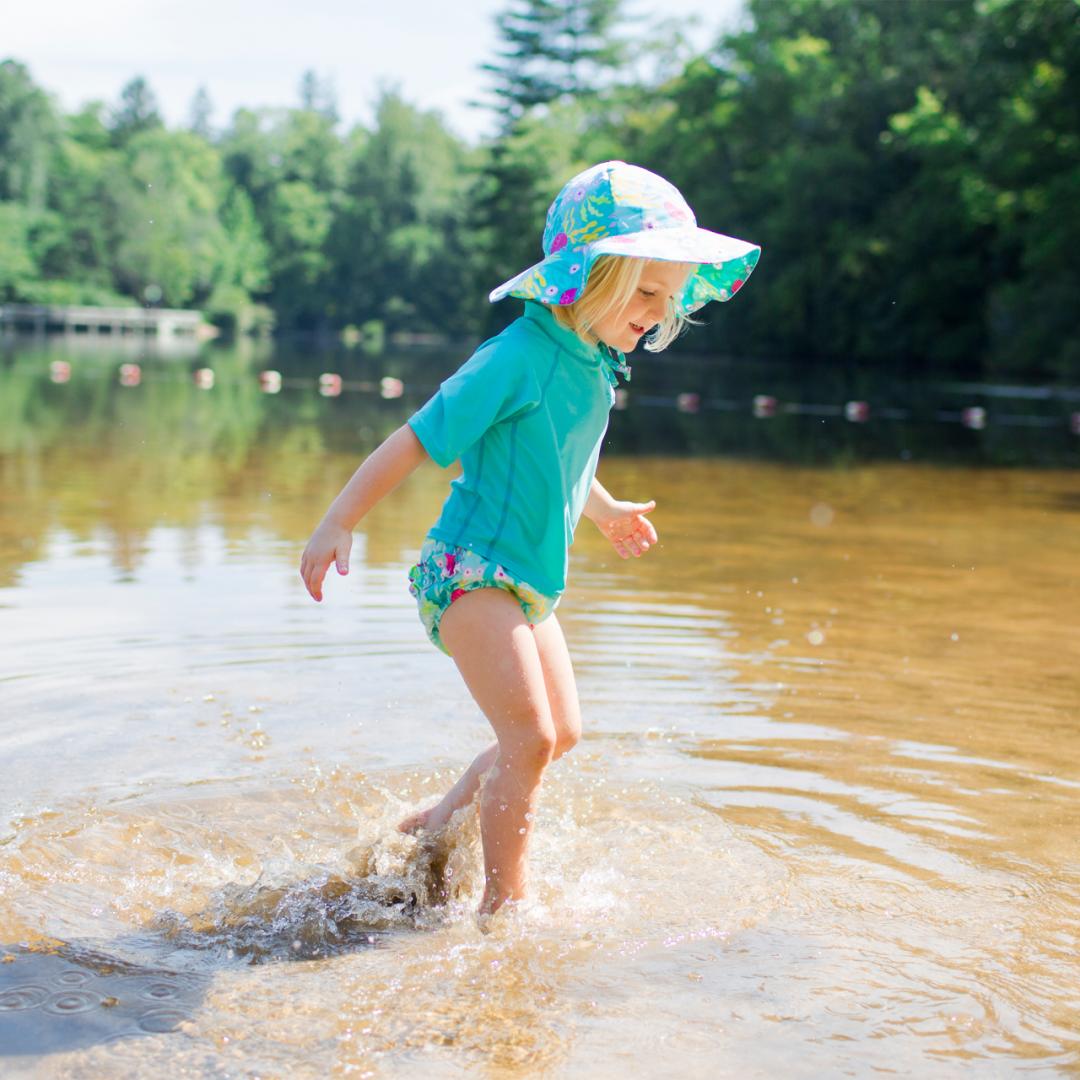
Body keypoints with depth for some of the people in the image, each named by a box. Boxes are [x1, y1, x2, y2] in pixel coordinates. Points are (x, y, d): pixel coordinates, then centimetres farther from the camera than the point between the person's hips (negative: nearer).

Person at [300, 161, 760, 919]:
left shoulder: (597, 364, 7)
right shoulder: (521, 355, -20)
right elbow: (418, 439, -18)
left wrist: (605, 510, 42)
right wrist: (341, 522, -18)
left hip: (528, 580, 9)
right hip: (471, 571, -9)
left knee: (562, 732, 15)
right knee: (530, 736, -15)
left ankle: (438, 824, 31)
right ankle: (505, 901, -2)